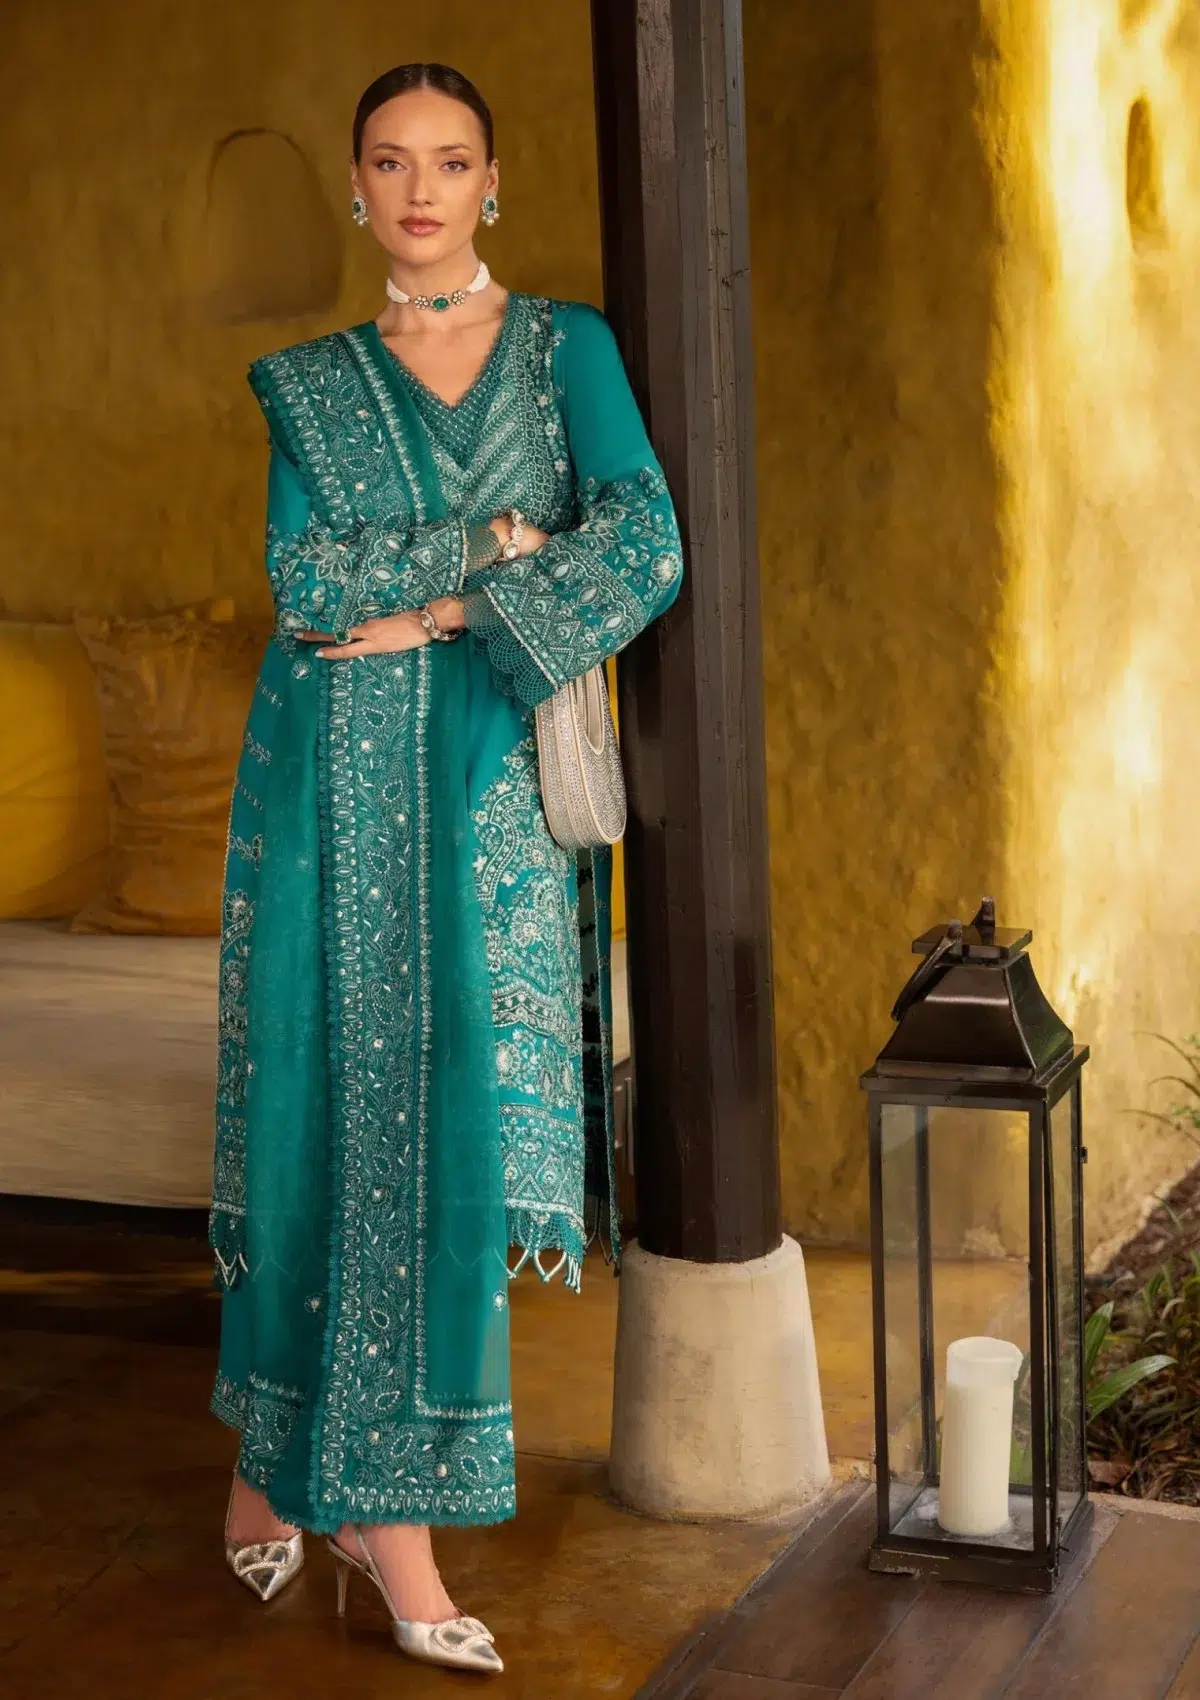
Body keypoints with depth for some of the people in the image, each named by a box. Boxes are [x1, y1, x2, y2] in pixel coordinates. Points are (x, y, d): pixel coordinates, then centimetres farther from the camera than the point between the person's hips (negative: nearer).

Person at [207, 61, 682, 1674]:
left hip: (492, 778, 0)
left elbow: (647, 544, -7)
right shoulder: (303, 375, 10)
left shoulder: (567, 347, 9)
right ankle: (276, 1457, 19)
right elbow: (303, 582, -4)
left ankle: (385, 1497, 7)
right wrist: (496, 540, -8)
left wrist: (442, 608, -11)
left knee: (455, 1129, -3)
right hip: (333, 779, 0)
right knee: (324, 1117, 2)